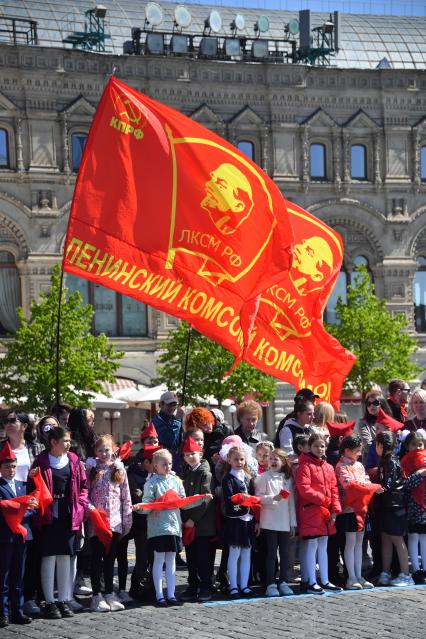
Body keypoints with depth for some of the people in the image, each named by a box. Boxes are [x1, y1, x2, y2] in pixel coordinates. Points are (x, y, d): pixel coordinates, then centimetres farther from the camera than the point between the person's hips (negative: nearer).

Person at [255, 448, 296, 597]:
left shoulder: (287, 478, 11)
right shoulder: (264, 477, -1)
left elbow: (291, 501, 13)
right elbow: (258, 497, -7)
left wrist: (293, 522, 11)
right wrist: (273, 498, -22)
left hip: (285, 522, 4)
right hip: (269, 522, -4)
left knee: (284, 553, 6)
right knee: (271, 553, -3)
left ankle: (283, 582, 14)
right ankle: (270, 584, 1)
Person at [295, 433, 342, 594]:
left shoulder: (328, 467, 13)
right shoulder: (305, 466, -8)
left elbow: (334, 489, 12)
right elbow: (304, 489, -18)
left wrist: (335, 509, 1)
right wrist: (322, 499, -14)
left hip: (326, 513, 7)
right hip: (310, 511, -7)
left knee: (323, 546, 13)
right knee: (312, 546, -4)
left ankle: (325, 581, 20)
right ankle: (312, 583, 1)